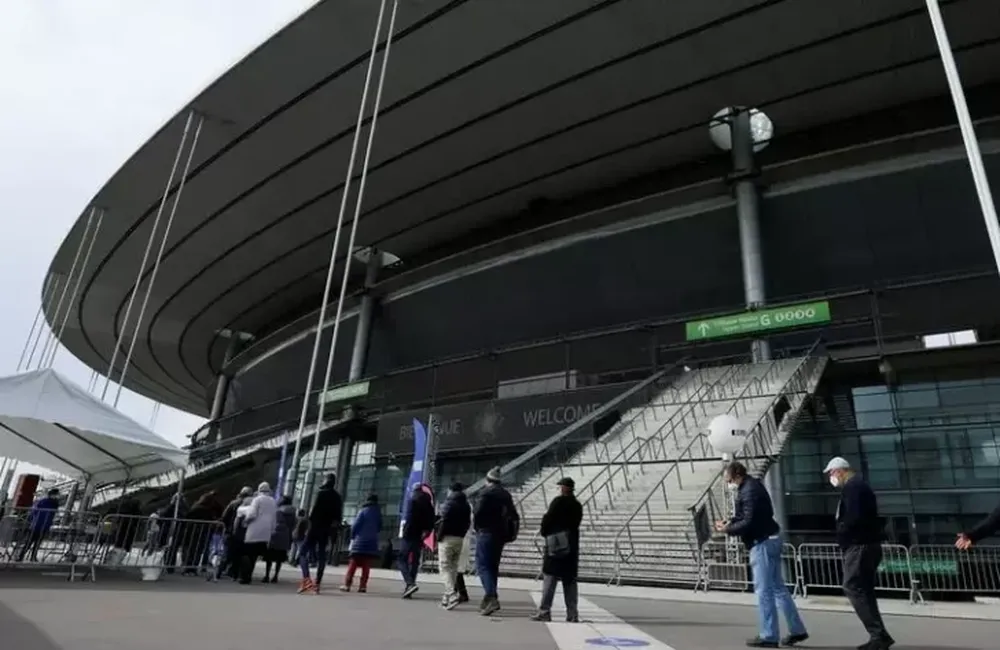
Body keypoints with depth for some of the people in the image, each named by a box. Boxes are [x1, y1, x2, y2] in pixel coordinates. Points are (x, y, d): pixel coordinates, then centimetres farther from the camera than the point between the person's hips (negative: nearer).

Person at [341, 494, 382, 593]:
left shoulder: (363, 511, -7)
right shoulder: (378, 513, 6)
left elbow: (355, 526, -8)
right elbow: (379, 528, 13)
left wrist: (353, 537, 6)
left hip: (360, 541, -3)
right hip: (372, 543, 3)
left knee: (353, 564, 3)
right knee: (366, 566, 5)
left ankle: (347, 584, -1)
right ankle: (363, 586, -1)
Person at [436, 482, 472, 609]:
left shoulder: (449, 503, -9)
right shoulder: (466, 505, 13)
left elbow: (444, 521, -16)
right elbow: (468, 523, 9)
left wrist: (439, 536, -8)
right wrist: (461, 534, 11)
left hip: (448, 537, -7)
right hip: (460, 538, 7)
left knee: (444, 567, -5)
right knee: (453, 567, 12)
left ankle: (452, 594, -20)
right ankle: (447, 597, 16)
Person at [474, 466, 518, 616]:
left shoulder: (487, 493, -10)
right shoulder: (506, 494, 13)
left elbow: (478, 513, -15)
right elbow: (514, 515, 14)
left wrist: (476, 526, 2)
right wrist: (509, 532, 16)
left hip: (486, 533, -7)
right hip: (501, 534, 8)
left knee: (482, 565, -7)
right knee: (493, 566, 15)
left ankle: (491, 597, -21)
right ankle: (490, 598, 18)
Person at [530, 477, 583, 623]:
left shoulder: (558, 501, -10)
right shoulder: (578, 505, 10)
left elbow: (548, 519, -12)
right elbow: (575, 524, 12)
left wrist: (544, 532, 8)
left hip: (556, 545, -6)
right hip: (572, 546, 6)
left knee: (550, 578, -2)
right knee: (570, 581, 9)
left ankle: (544, 611, -4)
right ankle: (572, 614, 11)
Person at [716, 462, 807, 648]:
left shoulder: (749, 491, -20)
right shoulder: (753, 485, 11)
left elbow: (749, 523, -23)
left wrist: (727, 529, -11)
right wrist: (730, 522, 5)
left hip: (762, 543, -10)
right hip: (770, 540, 10)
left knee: (763, 590, -3)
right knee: (778, 587, 15)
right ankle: (797, 630, 21)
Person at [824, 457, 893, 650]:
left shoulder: (851, 487, -12)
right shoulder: (860, 485, 19)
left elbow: (854, 517, -24)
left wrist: (841, 530, -9)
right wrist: (844, 529, 11)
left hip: (859, 545, -10)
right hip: (868, 544, 10)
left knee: (853, 588, -9)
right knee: (865, 590, 12)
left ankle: (879, 634, -12)